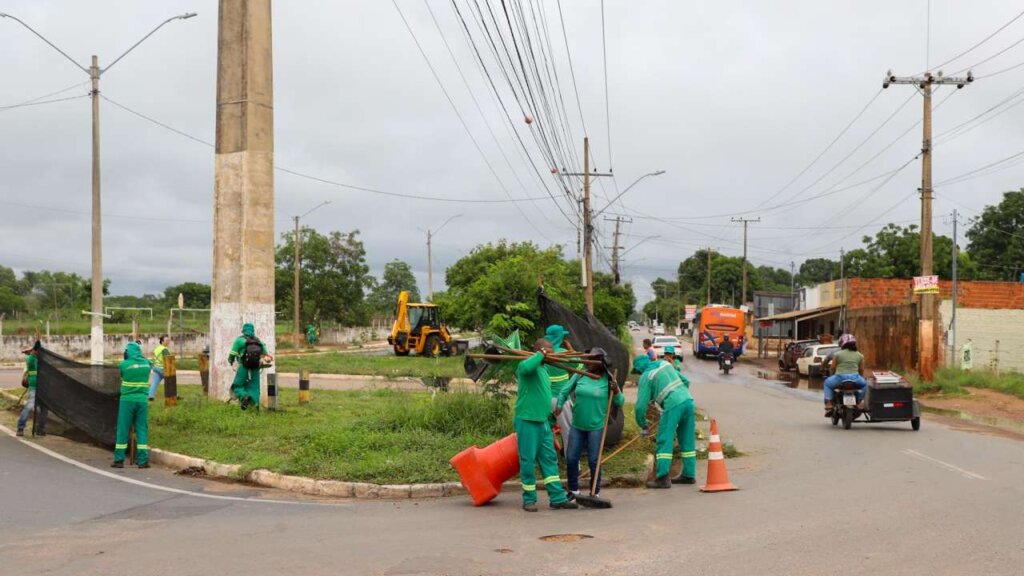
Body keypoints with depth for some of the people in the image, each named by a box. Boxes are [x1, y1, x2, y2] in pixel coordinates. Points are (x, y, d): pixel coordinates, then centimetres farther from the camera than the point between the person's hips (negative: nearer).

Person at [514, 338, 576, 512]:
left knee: (549, 459, 8)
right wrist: (541, 354, -24)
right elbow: (525, 368, -39)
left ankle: (558, 498, 11)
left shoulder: (543, 369, 17)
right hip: (527, 421, -9)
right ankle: (529, 499, 10)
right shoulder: (529, 365, -11)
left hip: (543, 422, 9)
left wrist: (550, 421, 26)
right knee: (528, 461, -1)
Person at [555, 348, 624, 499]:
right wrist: (559, 405, -6)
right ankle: (573, 490, 24)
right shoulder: (580, 375, -1)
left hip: (596, 426, -3)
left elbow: (620, 402, 0)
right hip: (577, 425, 3)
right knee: (571, 459, 6)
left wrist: (616, 392, -20)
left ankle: (595, 493, 14)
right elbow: (565, 391, 10)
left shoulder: (607, 380, -6)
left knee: (593, 461, 0)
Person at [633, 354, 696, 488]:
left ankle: (662, 478, -11)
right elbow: (686, 381, 23)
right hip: (688, 401, 7)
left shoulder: (646, 376, 2)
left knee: (664, 441, -4)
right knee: (687, 440, 14)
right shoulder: (665, 364, 21)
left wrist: (643, 425, 10)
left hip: (673, 405, -7)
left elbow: (641, 404, -1)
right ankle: (689, 475, 19)